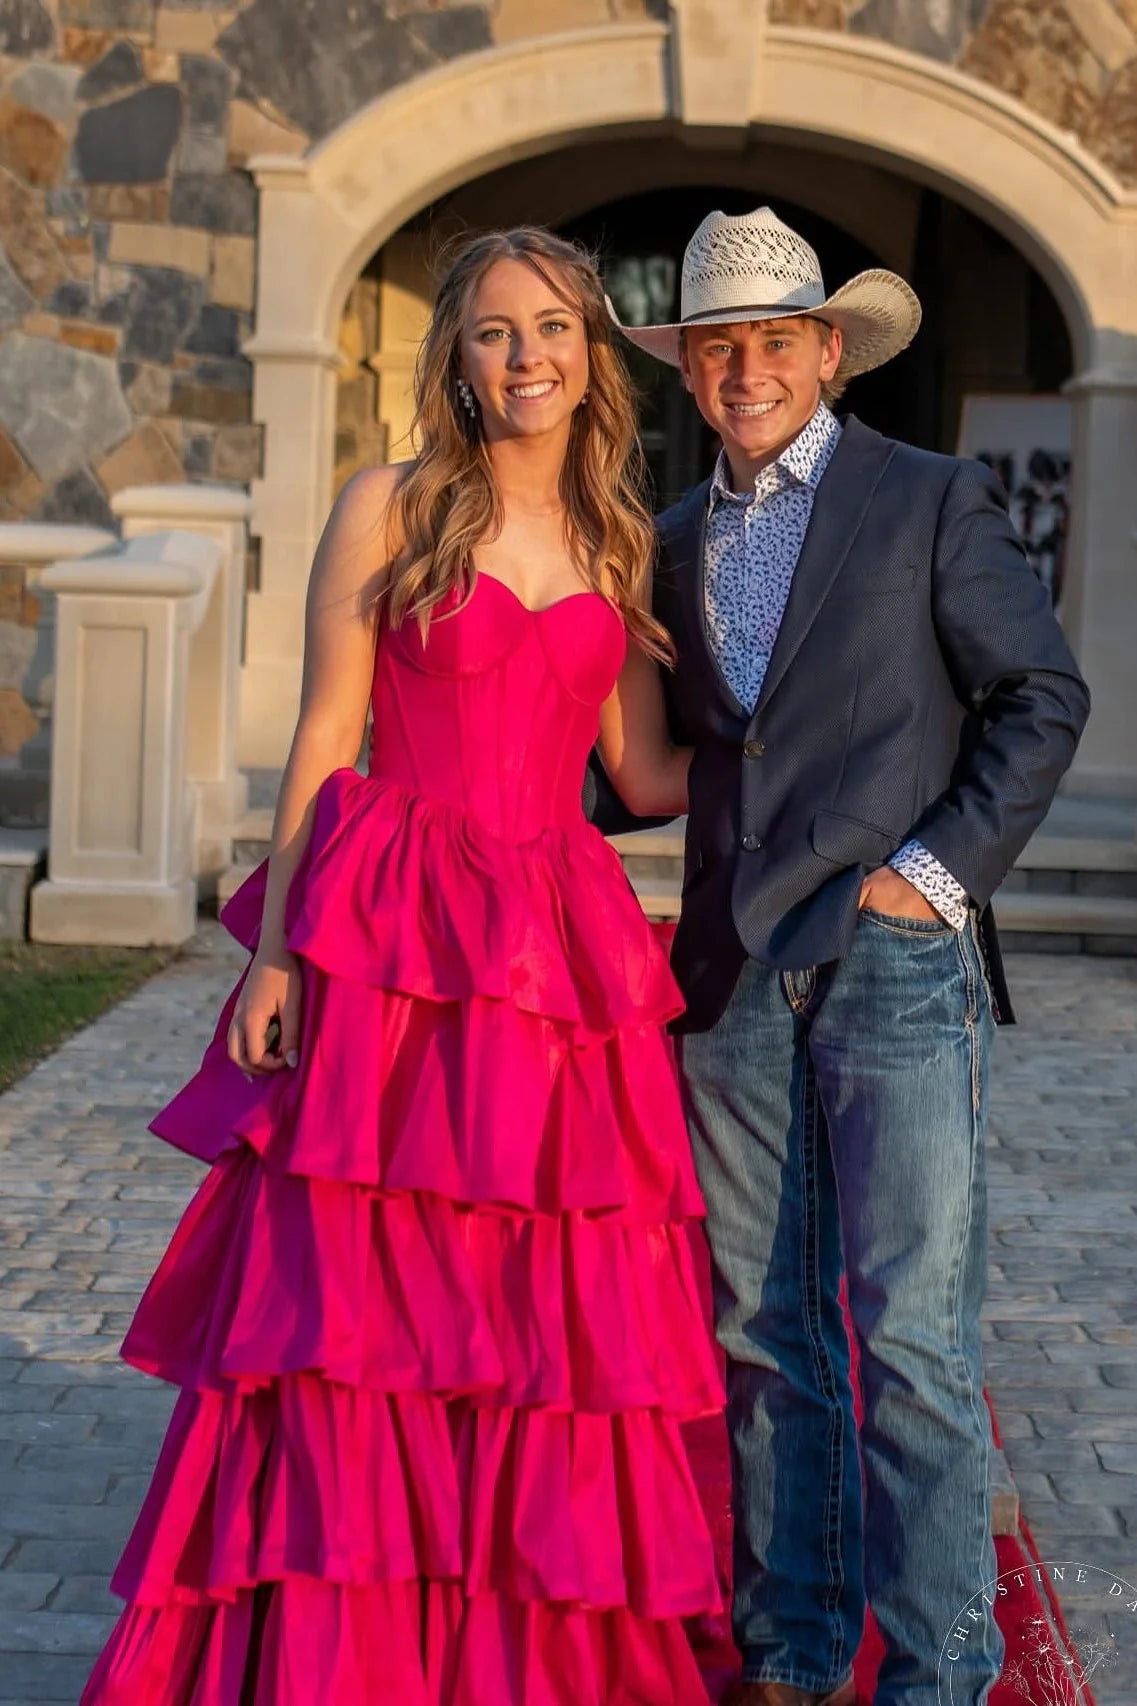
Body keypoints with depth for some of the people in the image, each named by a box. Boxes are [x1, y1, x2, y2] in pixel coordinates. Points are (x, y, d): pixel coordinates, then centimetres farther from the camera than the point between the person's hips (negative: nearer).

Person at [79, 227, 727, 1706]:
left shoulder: (619, 547, 14)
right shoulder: (389, 513, 3)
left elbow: (648, 778, 12)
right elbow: (321, 745, 0)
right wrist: (274, 950, -7)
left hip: (560, 954, 4)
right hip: (389, 937, -3)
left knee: (551, 1319, 5)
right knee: (358, 1306, -3)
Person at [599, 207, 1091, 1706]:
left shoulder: (934, 502, 2)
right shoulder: (679, 541, 17)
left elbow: (1042, 699, -1)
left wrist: (942, 866, -9)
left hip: (895, 961, -5)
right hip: (735, 975, 5)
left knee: (913, 1339, -5)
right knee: (765, 1334, 9)